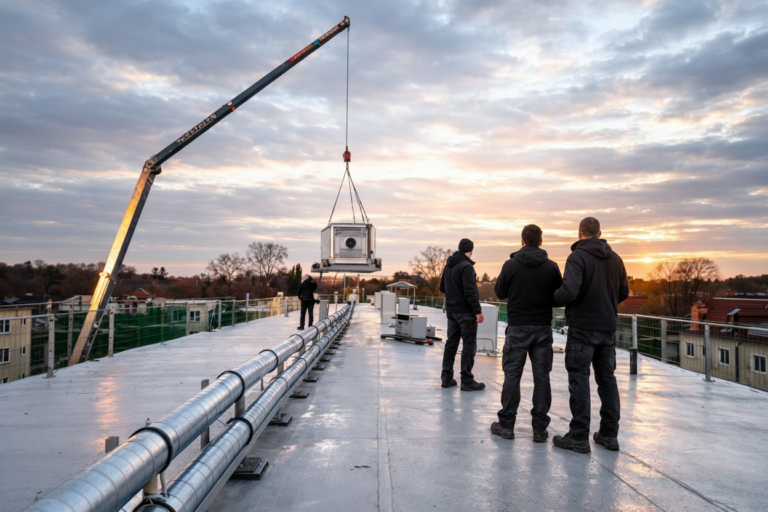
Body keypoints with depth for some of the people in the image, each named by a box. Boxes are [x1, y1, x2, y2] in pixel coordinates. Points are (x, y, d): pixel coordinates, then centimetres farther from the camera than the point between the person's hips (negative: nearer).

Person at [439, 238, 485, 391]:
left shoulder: (448, 265, 10)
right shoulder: (466, 266, -15)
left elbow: (442, 288, 17)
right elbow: (470, 291, -22)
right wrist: (478, 311, -19)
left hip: (451, 310, 8)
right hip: (465, 311, -8)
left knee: (451, 342, 13)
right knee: (469, 344, -2)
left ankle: (446, 377, 16)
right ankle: (467, 380, 0)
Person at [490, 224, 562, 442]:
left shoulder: (510, 265, -6)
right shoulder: (552, 267, -2)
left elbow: (499, 293, 3)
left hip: (517, 328, -1)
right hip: (543, 328, 2)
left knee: (512, 375, 5)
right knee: (542, 377, 6)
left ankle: (506, 424, 10)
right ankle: (540, 428, 10)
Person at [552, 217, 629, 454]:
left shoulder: (578, 256, -13)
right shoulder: (615, 258, 8)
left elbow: (569, 291, -24)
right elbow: (623, 292, 15)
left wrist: (552, 298, -5)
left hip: (582, 327, -6)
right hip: (608, 327, 6)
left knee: (579, 379, -1)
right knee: (607, 378, 13)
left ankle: (579, 436, 1)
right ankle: (609, 434, 21)